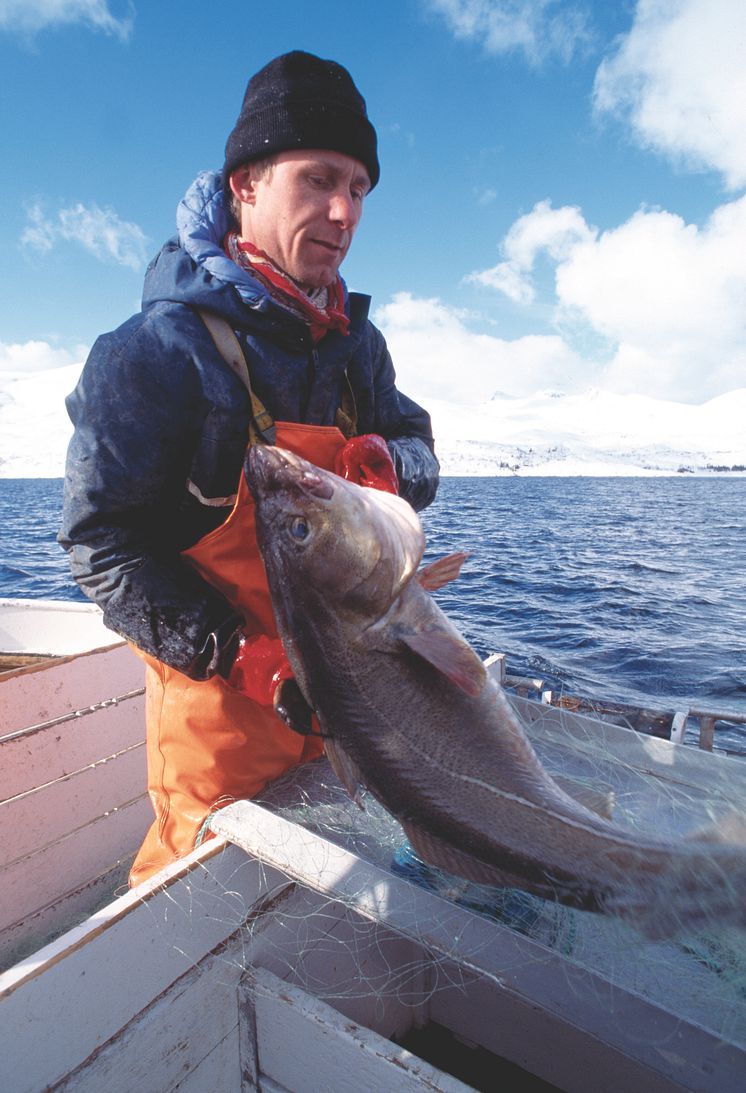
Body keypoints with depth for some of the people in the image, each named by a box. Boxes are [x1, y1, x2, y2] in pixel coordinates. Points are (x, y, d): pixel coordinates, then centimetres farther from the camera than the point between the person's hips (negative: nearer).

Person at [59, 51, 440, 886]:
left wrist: (387, 464, -16)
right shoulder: (161, 348, -17)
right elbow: (98, 537, -17)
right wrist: (230, 650, -25)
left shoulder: (354, 342, 4)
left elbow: (421, 453, 9)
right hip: (219, 693, -6)